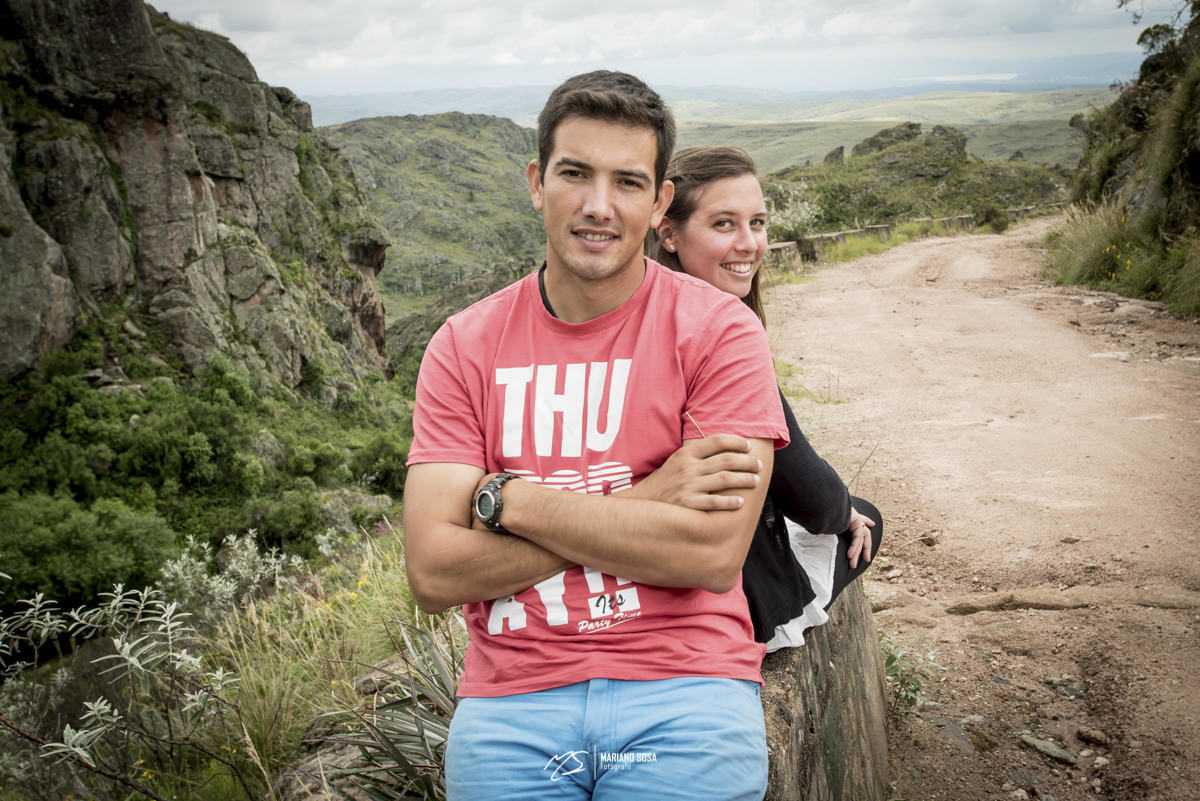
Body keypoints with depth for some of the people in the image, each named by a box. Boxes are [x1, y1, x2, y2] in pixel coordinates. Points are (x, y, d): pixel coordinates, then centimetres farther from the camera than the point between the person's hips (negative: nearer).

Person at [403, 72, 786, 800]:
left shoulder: (719, 328, -4)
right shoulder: (464, 347, 2)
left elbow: (713, 554, -15)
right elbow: (433, 573, -7)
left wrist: (513, 500, -12)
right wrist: (642, 503, -14)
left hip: (682, 692, -1)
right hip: (511, 705, 2)